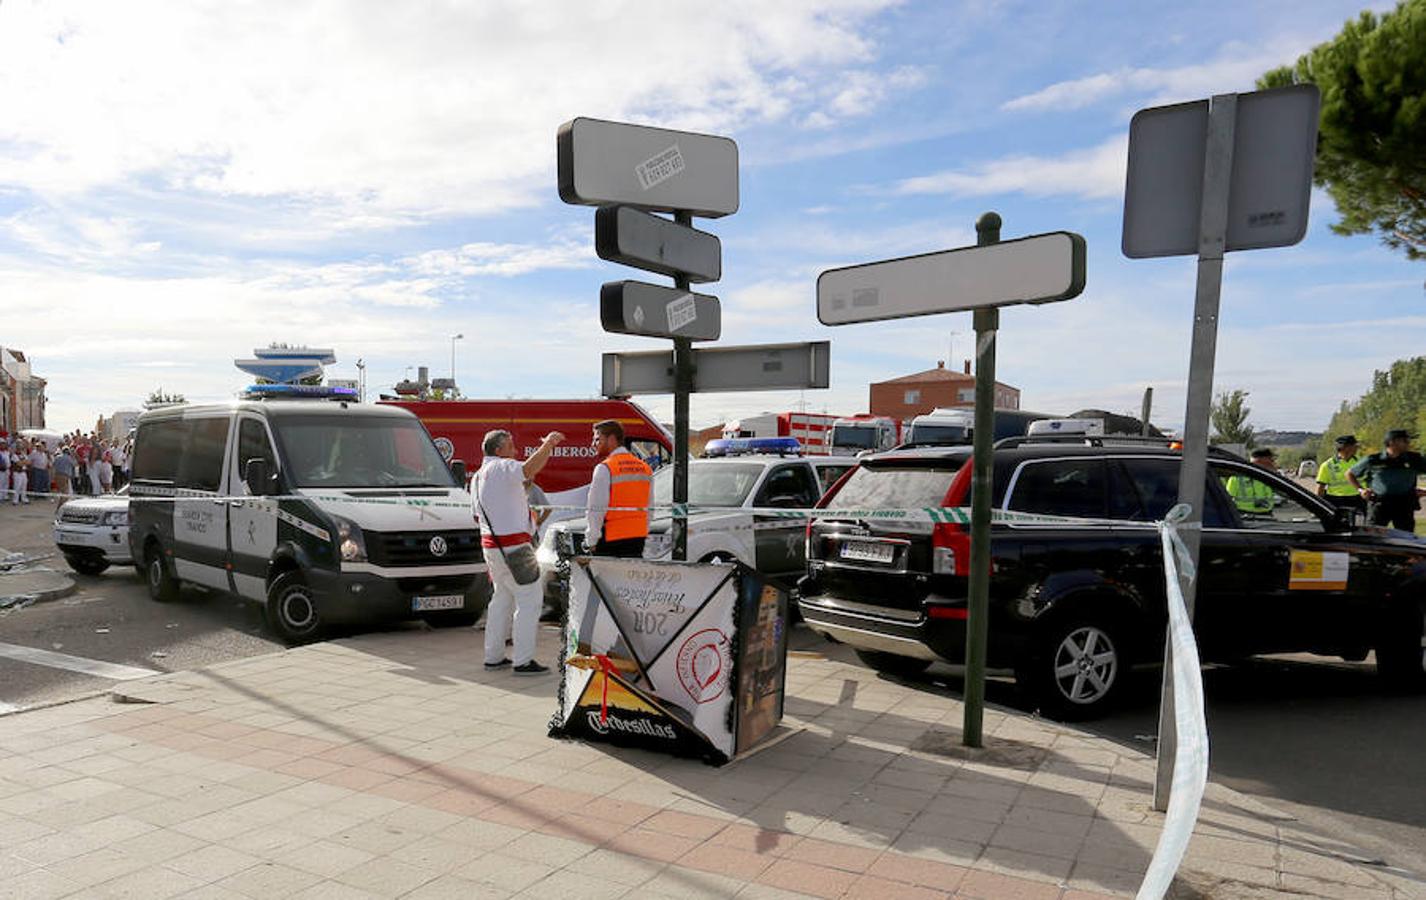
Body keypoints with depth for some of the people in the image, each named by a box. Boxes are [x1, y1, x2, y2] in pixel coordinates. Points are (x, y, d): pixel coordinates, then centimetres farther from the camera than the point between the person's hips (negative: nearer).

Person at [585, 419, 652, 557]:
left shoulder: (605, 468, -9)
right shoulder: (645, 468, 12)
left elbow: (597, 508, -12)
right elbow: (649, 508, 14)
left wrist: (592, 540, -7)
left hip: (610, 537, -6)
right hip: (638, 536, 6)